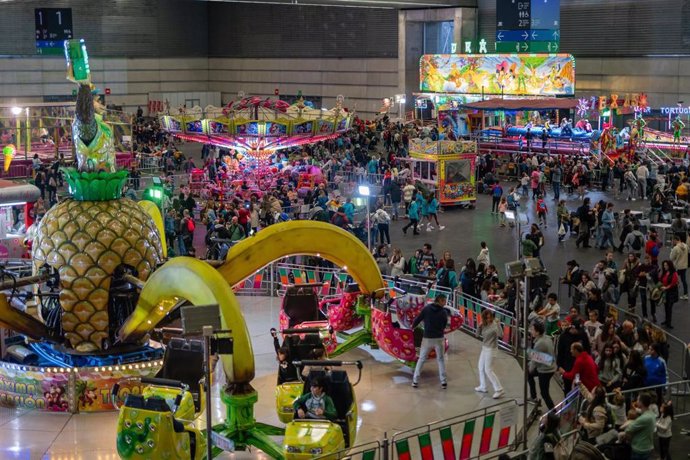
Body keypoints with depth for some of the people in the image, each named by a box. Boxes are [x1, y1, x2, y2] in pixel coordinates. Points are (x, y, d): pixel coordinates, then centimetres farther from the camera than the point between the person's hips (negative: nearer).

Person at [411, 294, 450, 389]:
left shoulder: (426, 309, -5)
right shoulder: (444, 312, -5)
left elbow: (417, 319, -3)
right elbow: (444, 325, 3)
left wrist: (413, 326, 17)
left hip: (427, 338, 1)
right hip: (439, 338, 0)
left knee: (421, 359, 11)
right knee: (441, 360, 12)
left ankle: (415, 381, 8)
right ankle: (443, 381, 6)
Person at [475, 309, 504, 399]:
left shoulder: (494, 325, -20)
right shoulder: (485, 324, 1)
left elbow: (499, 334, -35)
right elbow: (479, 333, 9)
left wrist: (497, 323, -43)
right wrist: (480, 326, -8)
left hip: (491, 349, -9)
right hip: (484, 348, 9)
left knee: (488, 370, -9)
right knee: (481, 367, 21)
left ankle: (499, 390, -7)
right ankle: (482, 387, 37)